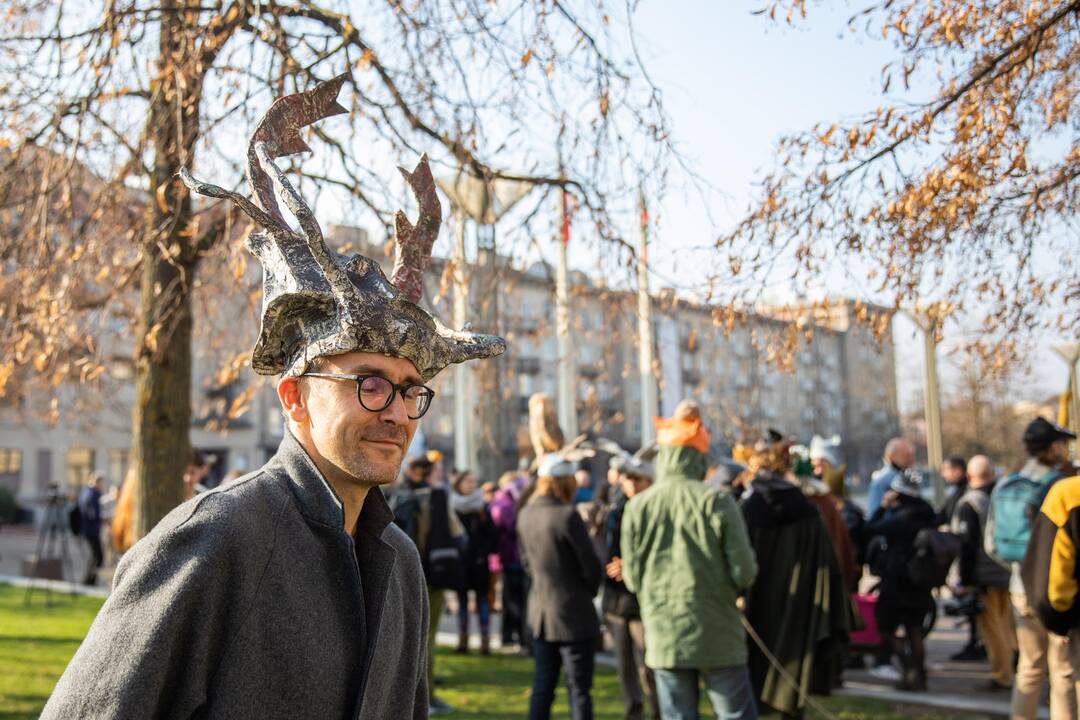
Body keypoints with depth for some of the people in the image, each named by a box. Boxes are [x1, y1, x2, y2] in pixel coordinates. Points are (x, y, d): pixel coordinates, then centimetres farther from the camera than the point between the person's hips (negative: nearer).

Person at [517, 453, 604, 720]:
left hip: (539, 611, 7)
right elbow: (592, 566, -13)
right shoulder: (567, 515, -19)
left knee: (542, 686, 15)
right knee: (578, 690, 2)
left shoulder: (526, 515, 3)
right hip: (573, 614, -6)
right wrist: (589, 590, 6)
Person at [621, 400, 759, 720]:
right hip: (717, 635, -2)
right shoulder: (717, 502, -10)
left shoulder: (637, 506, -3)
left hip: (663, 637, 2)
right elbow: (744, 572, -9)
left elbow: (632, 577, 1)